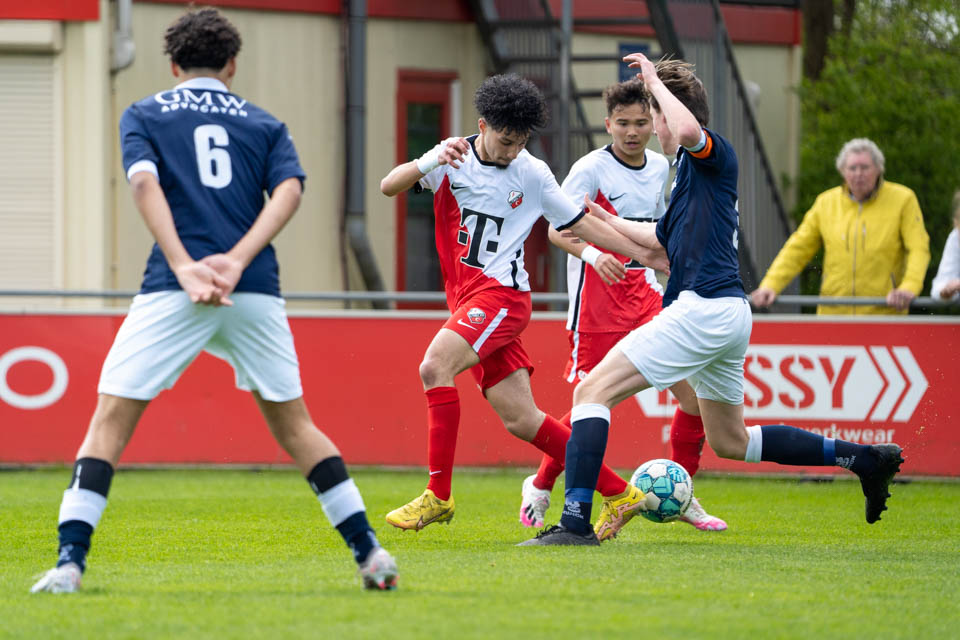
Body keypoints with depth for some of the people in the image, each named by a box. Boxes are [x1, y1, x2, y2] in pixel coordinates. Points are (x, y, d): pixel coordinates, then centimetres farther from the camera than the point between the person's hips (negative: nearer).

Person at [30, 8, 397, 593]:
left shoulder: (144, 115, 14)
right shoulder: (265, 124, 19)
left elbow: (145, 182, -5)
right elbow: (289, 189, 0)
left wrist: (185, 268, -14)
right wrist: (237, 261, -11)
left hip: (173, 289, -2)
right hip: (256, 292, 2)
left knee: (110, 422, 0)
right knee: (294, 425, 15)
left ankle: (70, 561, -14)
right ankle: (370, 551, 10)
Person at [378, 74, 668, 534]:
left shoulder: (532, 173, 2)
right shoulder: (453, 158, 6)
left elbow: (578, 223, 14)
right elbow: (388, 186, -5)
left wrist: (643, 254, 17)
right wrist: (428, 164, -24)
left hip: (503, 293, -4)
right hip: (466, 300, 4)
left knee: (435, 366, -27)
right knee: (520, 420, 3)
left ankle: (438, 495, -25)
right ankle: (618, 493, 13)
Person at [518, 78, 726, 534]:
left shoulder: (660, 168, 9)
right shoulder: (591, 168, -10)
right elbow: (557, 229, -19)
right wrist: (591, 253, -37)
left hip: (642, 290, 6)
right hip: (596, 296, -6)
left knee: (694, 390, -5)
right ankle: (539, 488, 16)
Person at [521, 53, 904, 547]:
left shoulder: (713, 154, -5)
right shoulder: (688, 167, 23)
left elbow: (689, 129, -32)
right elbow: (662, 236, 39)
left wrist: (654, 80, -17)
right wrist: (608, 221, 49)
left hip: (703, 306, -10)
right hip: (729, 315, 10)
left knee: (592, 390, -12)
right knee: (729, 441, 21)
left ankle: (576, 520, -23)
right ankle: (861, 458, 20)